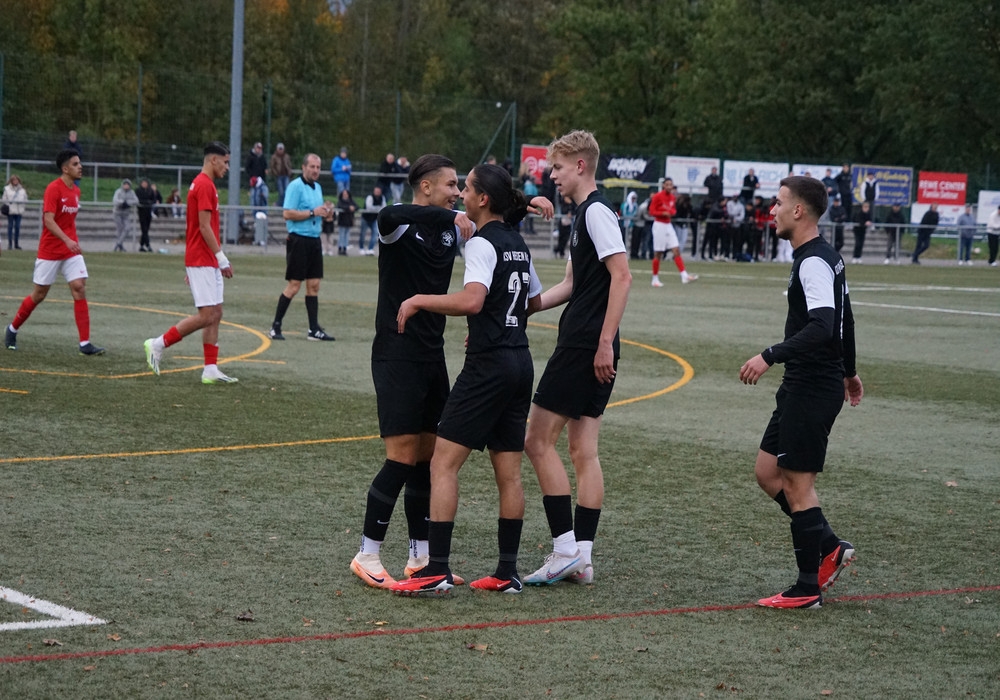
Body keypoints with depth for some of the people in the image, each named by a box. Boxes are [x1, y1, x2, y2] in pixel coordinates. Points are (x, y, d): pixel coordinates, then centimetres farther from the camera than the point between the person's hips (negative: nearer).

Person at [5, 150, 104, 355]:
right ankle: (12, 329, 28)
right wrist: (67, 240, -34)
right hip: (50, 251, -6)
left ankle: (85, 343, -10)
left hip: (71, 250, 6)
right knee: (39, 294, 5)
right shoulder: (53, 189, -16)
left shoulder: (76, 191, 7)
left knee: (79, 288, -8)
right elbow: (48, 220, -24)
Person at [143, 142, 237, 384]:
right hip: (202, 261, -10)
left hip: (207, 263, 10)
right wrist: (222, 257, -19)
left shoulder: (202, 184, 17)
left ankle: (211, 370, 6)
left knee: (215, 315, 7)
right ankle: (158, 344, -3)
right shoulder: (204, 185, -14)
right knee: (206, 316, -10)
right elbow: (204, 226, -19)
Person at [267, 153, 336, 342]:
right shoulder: (296, 186, -10)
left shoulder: (317, 187, 16)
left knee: (314, 285, 6)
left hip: (314, 240, 8)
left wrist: (326, 213, 3)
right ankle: (275, 327, 1)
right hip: (299, 240, -8)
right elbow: (288, 213, -18)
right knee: (294, 286, -7)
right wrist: (313, 212, -19)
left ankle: (314, 330, 8)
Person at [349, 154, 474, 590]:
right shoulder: (399, 226, -11)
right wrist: (449, 216, -35)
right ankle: (367, 557, 0)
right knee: (402, 457, -10)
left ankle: (420, 557, 17)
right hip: (397, 355, -8)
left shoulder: (448, 229, 10)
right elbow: (388, 217, -34)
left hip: (432, 356, 8)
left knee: (429, 456, 9)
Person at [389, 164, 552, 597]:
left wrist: (419, 300, -17)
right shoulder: (517, 244, 14)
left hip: (488, 366, -9)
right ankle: (507, 573, 12)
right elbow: (534, 300, 29)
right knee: (508, 473, 10)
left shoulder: (483, 243, -12)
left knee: (443, 463, -8)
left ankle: (437, 570, -13)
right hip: (520, 363, 9)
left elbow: (471, 301, -27)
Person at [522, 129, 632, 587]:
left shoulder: (596, 211, -12)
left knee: (538, 441, -6)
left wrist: (605, 342, -23)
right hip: (586, 348, 10)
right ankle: (582, 557, 7)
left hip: (584, 347, -10)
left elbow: (622, 276, -20)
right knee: (583, 450, 7)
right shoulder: (587, 213, 18)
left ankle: (565, 547, -5)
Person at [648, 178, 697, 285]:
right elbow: (652, 211, -9)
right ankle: (655, 279, 8)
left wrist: (672, 212, -4)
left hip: (668, 226, 6)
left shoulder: (673, 197, 8)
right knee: (658, 253, -1)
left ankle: (684, 276, -9)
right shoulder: (657, 196, -9)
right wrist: (663, 213, -23)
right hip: (659, 225, -6)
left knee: (676, 250, -4)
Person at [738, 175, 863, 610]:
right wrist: (848, 371, 37)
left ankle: (808, 589, 3)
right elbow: (842, 321, 25)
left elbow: (822, 327, -31)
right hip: (800, 389, 10)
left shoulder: (814, 263, -18)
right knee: (767, 472, 13)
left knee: (798, 483, -4)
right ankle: (829, 549, 18)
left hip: (813, 390, -10)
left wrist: (771, 356, -34)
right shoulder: (826, 257, 14)